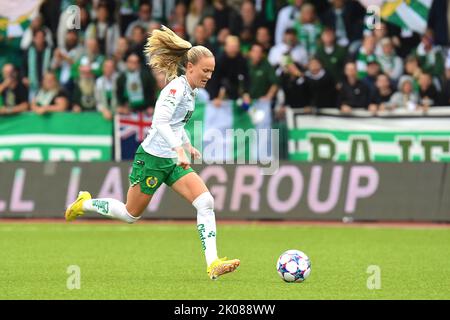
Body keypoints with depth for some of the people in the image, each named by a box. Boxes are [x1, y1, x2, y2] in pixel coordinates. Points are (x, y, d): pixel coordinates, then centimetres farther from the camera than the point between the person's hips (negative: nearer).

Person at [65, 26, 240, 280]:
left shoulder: (192, 90, 10)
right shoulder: (177, 87, -18)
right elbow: (160, 121, -31)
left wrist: (189, 146, 23)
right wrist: (179, 149, -41)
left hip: (173, 161, 8)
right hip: (152, 158, -8)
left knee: (206, 202, -13)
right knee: (131, 214, 8)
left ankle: (213, 264, -19)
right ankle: (84, 204, 34)